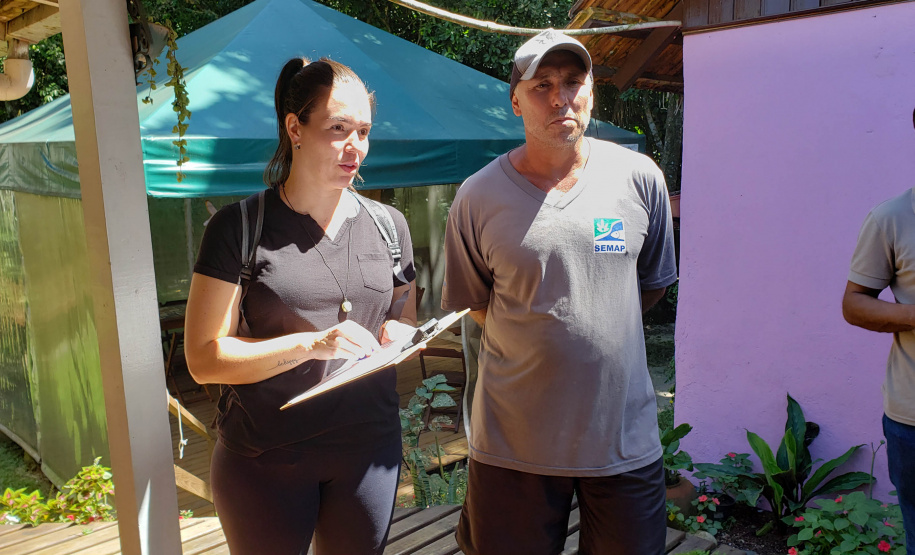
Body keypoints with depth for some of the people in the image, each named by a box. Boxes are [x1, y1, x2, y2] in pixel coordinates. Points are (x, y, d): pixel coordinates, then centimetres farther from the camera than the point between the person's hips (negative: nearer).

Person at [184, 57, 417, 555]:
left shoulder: (388, 224, 5)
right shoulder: (239, 228, -8)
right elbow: (204, 359, -12)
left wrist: (399, 332, -9)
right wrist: (311, 343, -23)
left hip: (369, 447, 4)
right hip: (265, 458, -3)